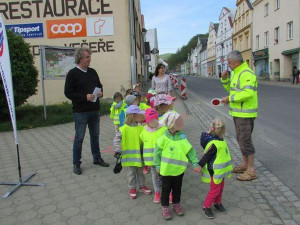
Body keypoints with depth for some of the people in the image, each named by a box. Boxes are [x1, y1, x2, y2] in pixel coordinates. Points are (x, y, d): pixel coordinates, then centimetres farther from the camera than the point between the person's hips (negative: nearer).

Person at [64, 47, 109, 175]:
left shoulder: (92, 72, 10)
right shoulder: (73, 73, -9)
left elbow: (99, 85, 20)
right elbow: (68, 92, -13)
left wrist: (101, 92, -3)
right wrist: (85, 97, -22)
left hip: (94, 110, 6)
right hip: (80, 111, -6)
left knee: (95, 135, 16)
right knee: (79, 138, 2)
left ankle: (97, 158, 31)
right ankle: (76, 164, 14)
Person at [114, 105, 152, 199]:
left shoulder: (141, 128, -2)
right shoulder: (124, 129, -14)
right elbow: (117, 139, -11)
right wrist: (118, 149, -16)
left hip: (139, 154, 4)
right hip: (129, 155, -4)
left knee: (140, 171, 17)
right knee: (131, 172, 8)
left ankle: (142, 186, 34)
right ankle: (132, 188, 25)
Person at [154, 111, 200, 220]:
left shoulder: (182, 137, -7)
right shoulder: (164, 138, -15)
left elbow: (190, 151, -3)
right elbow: (157, 152, -8)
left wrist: (195, 163, -5)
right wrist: (158, 166, -4)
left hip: (179, 169, 3)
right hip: (166, 169, -3)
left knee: (177, 188, 20)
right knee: (166, 188, 11)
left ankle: (176, 204, 40)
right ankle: (165, 207, 29)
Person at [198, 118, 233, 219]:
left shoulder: (220, 139, 2)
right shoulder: (213, 144, -29)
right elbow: (205, 156, -22)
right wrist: (199, 166, -15)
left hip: (221, 170, 9)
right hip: (215, 171, -9)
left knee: (220, 188, 21)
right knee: (215, 189, 2)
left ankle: (218, 203, 40)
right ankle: (206, 207, 17)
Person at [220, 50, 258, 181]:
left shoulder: (246, 74, -19)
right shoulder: (235, 73, 14)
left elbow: (248, 93, -30)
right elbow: (230, 88, 21)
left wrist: (230, 98, -23)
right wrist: (225, 79, 4)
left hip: (245, 114, -11)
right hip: (238, 112, 11)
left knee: (245, 140, -5)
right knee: (241, 139, 18)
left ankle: (251, 170, 6)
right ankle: (244, 164, 33)